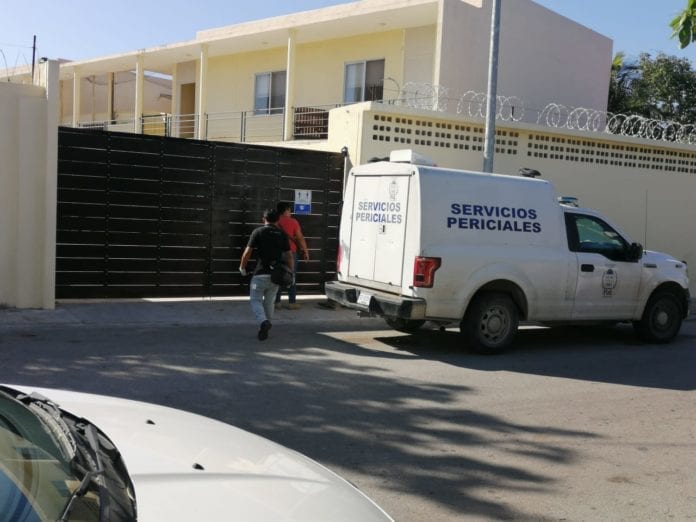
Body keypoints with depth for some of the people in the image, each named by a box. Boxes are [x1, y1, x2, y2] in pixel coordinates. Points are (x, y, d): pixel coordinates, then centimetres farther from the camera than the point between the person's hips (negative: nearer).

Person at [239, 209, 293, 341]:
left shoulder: (258, 232, -3)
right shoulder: (282, 234, 7)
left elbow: (247, 252, -7)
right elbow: (289, 256, 4)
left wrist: (242, 267, 6)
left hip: (260, 273, -4)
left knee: (255, 300, 3)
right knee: (269, 301, 18)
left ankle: (263, 322, -20)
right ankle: (267, 323, 24)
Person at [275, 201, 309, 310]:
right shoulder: (293, 221, -8)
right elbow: (300, 238, -9)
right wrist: (305, 251, 1)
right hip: (290, 252, -3)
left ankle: (276, 301, 11)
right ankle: (292, 302, 2)